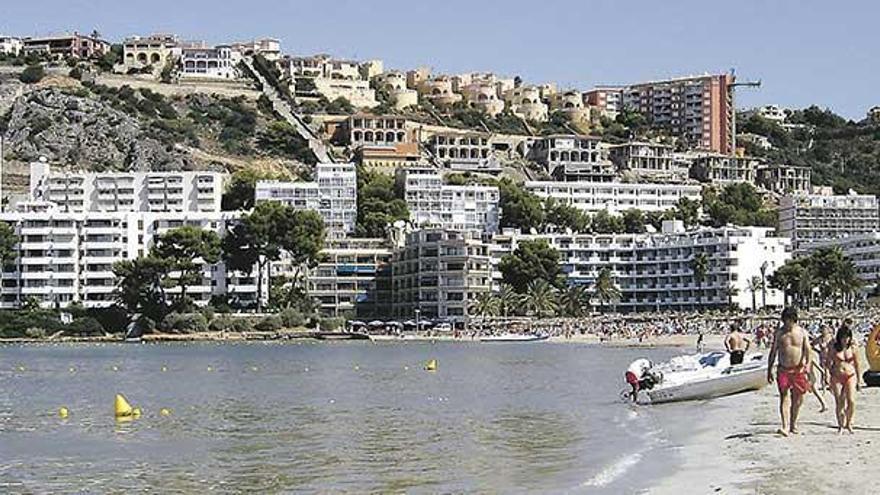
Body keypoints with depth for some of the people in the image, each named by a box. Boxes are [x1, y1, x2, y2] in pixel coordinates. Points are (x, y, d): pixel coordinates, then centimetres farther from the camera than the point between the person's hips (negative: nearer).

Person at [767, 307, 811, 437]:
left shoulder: (802, 332, 3)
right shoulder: (779, 333, 3)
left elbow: (807, 350, 0)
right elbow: (773, 352, 8)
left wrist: (807, 364, -17)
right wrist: (769, 370, 6)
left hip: (798, 370, 1)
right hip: (783, 370, -1)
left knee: (797, 399, 8)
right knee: (784, 397, -12)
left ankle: (793, 423, 26)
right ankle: (785, 426, -20)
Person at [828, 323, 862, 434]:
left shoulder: (852, 348, 3)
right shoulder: (833, 348, -1)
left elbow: (857, 364, 10)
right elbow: (829, 363, 4)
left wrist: (858, 381, 12)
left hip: (850, 376, 1)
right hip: (837, 377, -1)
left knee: (851, 401, -13)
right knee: (839, 404, -2)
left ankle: (849, 424, 7)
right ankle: (841, 426, 13)